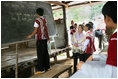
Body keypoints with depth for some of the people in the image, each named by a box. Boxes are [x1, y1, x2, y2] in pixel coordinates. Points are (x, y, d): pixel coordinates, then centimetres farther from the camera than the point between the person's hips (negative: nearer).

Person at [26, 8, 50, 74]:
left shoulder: (37, 20, -11)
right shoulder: (44, 19, 11)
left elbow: (36, 30, -13)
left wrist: (31, 36, 0)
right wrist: (48, 38, 20)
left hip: (40, 39, -7)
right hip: (45, 38, 7)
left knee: (40, 54, -4)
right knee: (45, 52, 13)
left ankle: (41, 69, -2)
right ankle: (47, 66, 20)